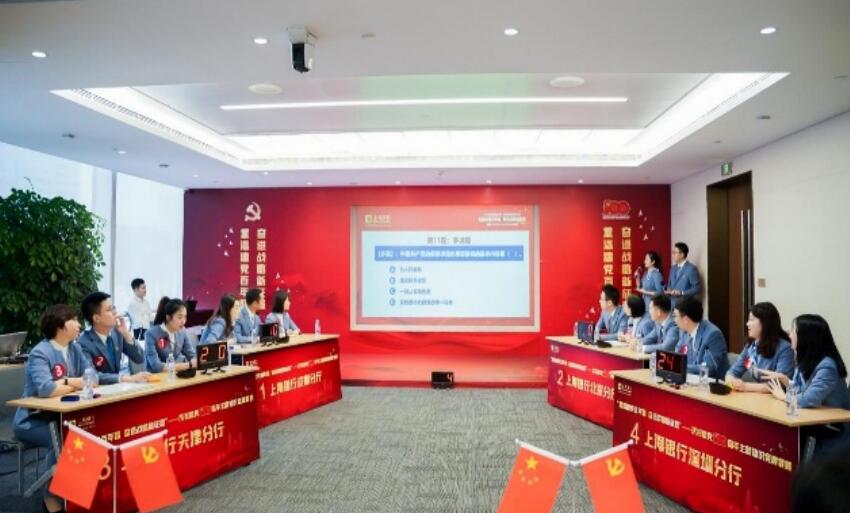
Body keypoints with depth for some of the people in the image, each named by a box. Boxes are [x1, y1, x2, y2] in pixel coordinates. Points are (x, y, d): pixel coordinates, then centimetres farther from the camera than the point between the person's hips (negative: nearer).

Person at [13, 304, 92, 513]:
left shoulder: (75, 349, 5)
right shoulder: (40, 353, -18)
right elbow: (45, 389, -33)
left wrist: (65, 382, -18)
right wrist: (75, 383, -15)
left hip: (61, 416, 6)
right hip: (32, 420, -6)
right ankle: (52, 496, -12)